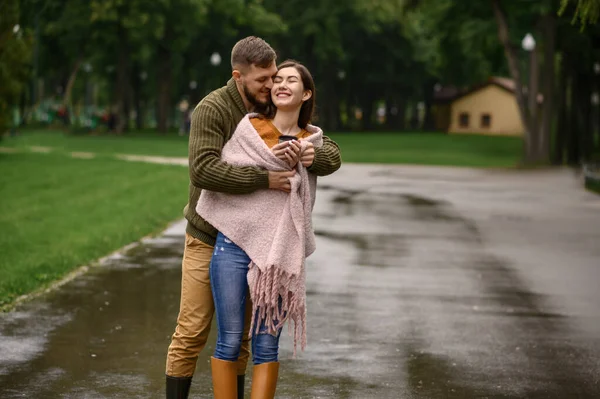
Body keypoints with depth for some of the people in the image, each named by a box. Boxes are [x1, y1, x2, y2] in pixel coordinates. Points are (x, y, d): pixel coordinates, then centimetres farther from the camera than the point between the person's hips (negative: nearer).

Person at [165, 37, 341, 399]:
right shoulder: (212, 110, -18)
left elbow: (333, 156, -5)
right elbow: (204, 169, -33)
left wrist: (309, 155, -29)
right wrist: (265, 180, -37)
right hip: (209, 238, -4)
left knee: (240, 335, 10)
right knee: (192, 334, -4)